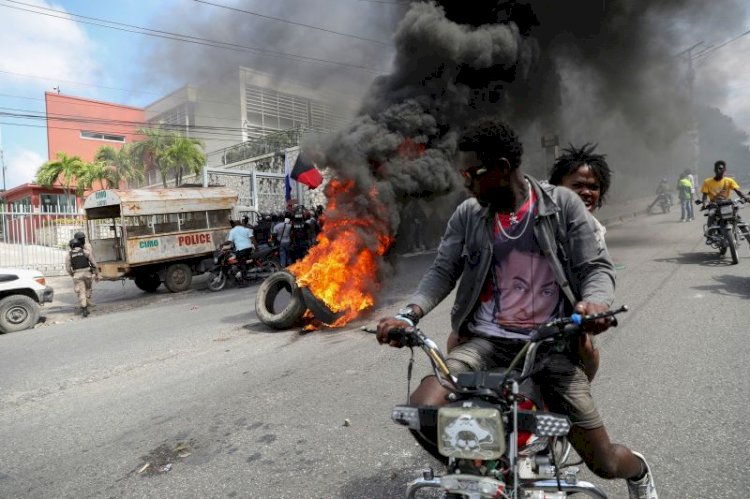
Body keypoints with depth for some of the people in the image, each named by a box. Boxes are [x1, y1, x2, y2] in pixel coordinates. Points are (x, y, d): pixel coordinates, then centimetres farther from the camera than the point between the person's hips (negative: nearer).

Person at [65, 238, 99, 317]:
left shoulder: (68, 254, 5)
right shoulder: (86, 251, 5)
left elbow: (68, 268, 4)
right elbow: (94, 263, 2)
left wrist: (72, 275, 22)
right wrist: (96, 274, 10)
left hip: (77, 275, -1)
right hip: (87, 274, 1)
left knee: (81, 292, 0)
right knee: (87, 289, 20)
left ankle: (84, 310, -9)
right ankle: (86, 306, 20)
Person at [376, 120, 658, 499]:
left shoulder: (562, 204, -1)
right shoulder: (467, 214, 4)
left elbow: (597, 267, -2)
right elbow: (443, 270, 1)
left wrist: (594, 303, -25)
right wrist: (408, 315, -16)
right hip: (486, 340, 2)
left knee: (604, 463, 2)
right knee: (420, 412, -21)